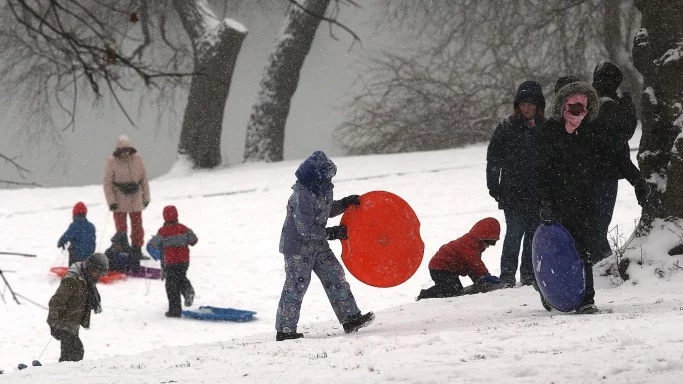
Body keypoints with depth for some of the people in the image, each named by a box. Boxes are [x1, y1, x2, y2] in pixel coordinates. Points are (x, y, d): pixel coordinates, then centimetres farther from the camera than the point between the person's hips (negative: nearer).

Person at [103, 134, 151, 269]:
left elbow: (144, 178, 6)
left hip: (136, 200, 3)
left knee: (137, 226, 11)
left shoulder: (137, 158, -3)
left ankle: (137, 251, 23)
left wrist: (146, 197, 8)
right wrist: (111, 201, -11)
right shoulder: (112, 161, -10)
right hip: (120, 201, -2)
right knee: (121, 228, 2)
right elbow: (107, 182, -6)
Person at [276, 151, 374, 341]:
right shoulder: (302, 197, -26)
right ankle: (285, 330, 2)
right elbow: (306, 228, -26)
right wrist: (331, 233, -19)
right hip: (298, 248, -9)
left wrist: (345, 203, 9)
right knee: (296, 285, -5)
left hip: (317, 245, 9)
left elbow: (327, 210, 24)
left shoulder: (322, 191, 3)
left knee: (334, 276, 6)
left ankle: (350, 318, 9)